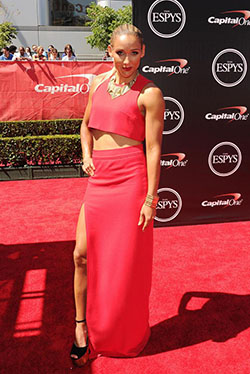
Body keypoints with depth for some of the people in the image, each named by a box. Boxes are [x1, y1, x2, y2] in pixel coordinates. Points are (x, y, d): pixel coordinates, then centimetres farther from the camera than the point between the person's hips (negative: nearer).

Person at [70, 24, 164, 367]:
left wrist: (151, 197, -11)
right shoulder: (98, 83, 13)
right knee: (82, 255, 7)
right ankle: (82, 328, 29)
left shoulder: (149, 93, -5)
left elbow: (153, 148, -8)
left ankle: (126, 338, 32)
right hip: (98, 179, 6)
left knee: (126, 261, 7)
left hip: (130, 179, -5)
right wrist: (86, 155, 6)